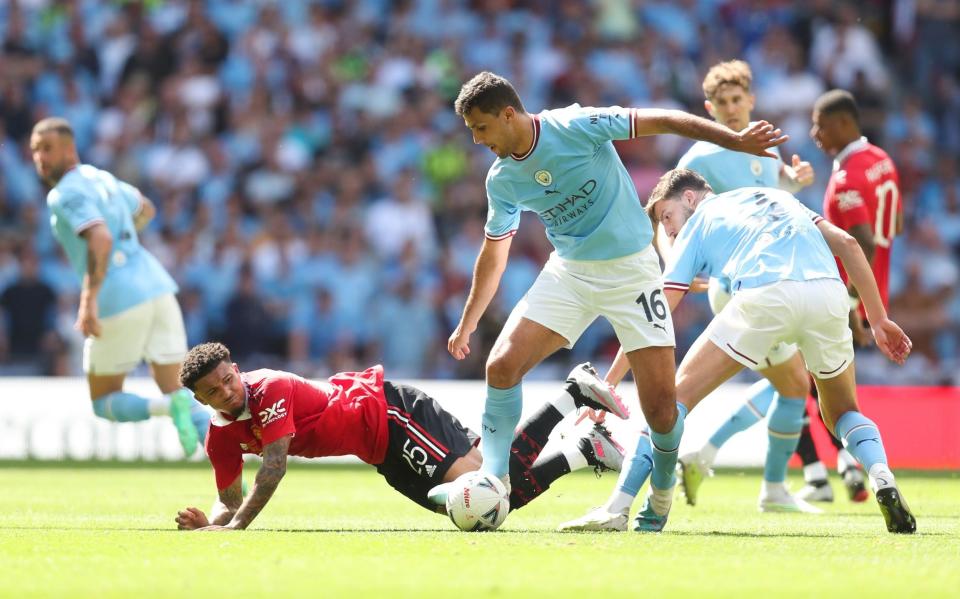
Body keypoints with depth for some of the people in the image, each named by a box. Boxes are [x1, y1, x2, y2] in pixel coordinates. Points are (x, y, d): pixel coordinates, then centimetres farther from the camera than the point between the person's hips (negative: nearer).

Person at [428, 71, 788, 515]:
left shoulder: (575, 127, -18)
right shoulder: (501, 180, 0)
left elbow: (663, 122, -16)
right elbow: (493, 254, 16)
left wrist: (736, 141, -24)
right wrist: (467, 325, 20)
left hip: (630, 268, -5)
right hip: (569, 272, 5)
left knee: (661, 407, -12)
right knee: (502, 365, -15)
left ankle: (663, 496, 15)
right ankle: (493, 481, -3)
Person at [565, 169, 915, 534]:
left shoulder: (696, 225, 26)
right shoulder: (775, 197, 37)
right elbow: (847, 243, 25)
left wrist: (608, 383, 25)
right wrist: (878, 319, 25)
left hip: (764, 297, -4)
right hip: (829, 293, 4)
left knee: (682, 391, 13)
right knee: (842, 413, 24)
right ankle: (883, 480, -4)